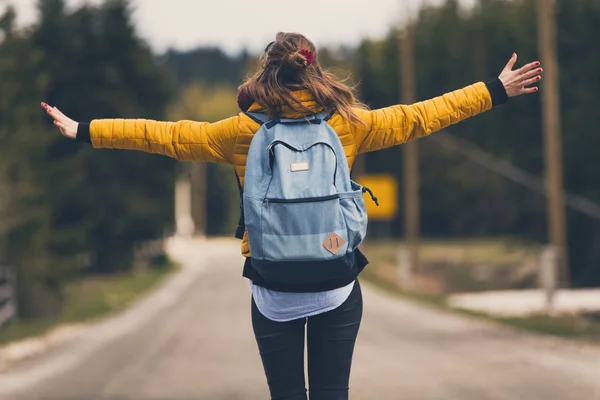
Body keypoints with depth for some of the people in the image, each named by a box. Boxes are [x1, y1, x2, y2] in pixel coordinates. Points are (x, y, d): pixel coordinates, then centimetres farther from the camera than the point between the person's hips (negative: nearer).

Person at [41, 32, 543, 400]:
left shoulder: (245, 131, -5)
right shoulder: (348, 123, -3)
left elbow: (167, 136, -1)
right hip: (337, 289, 1)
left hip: (274, 292, 0)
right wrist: (495, 91, 14)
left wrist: (85, 130, 8)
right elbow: (418, 117, 4)